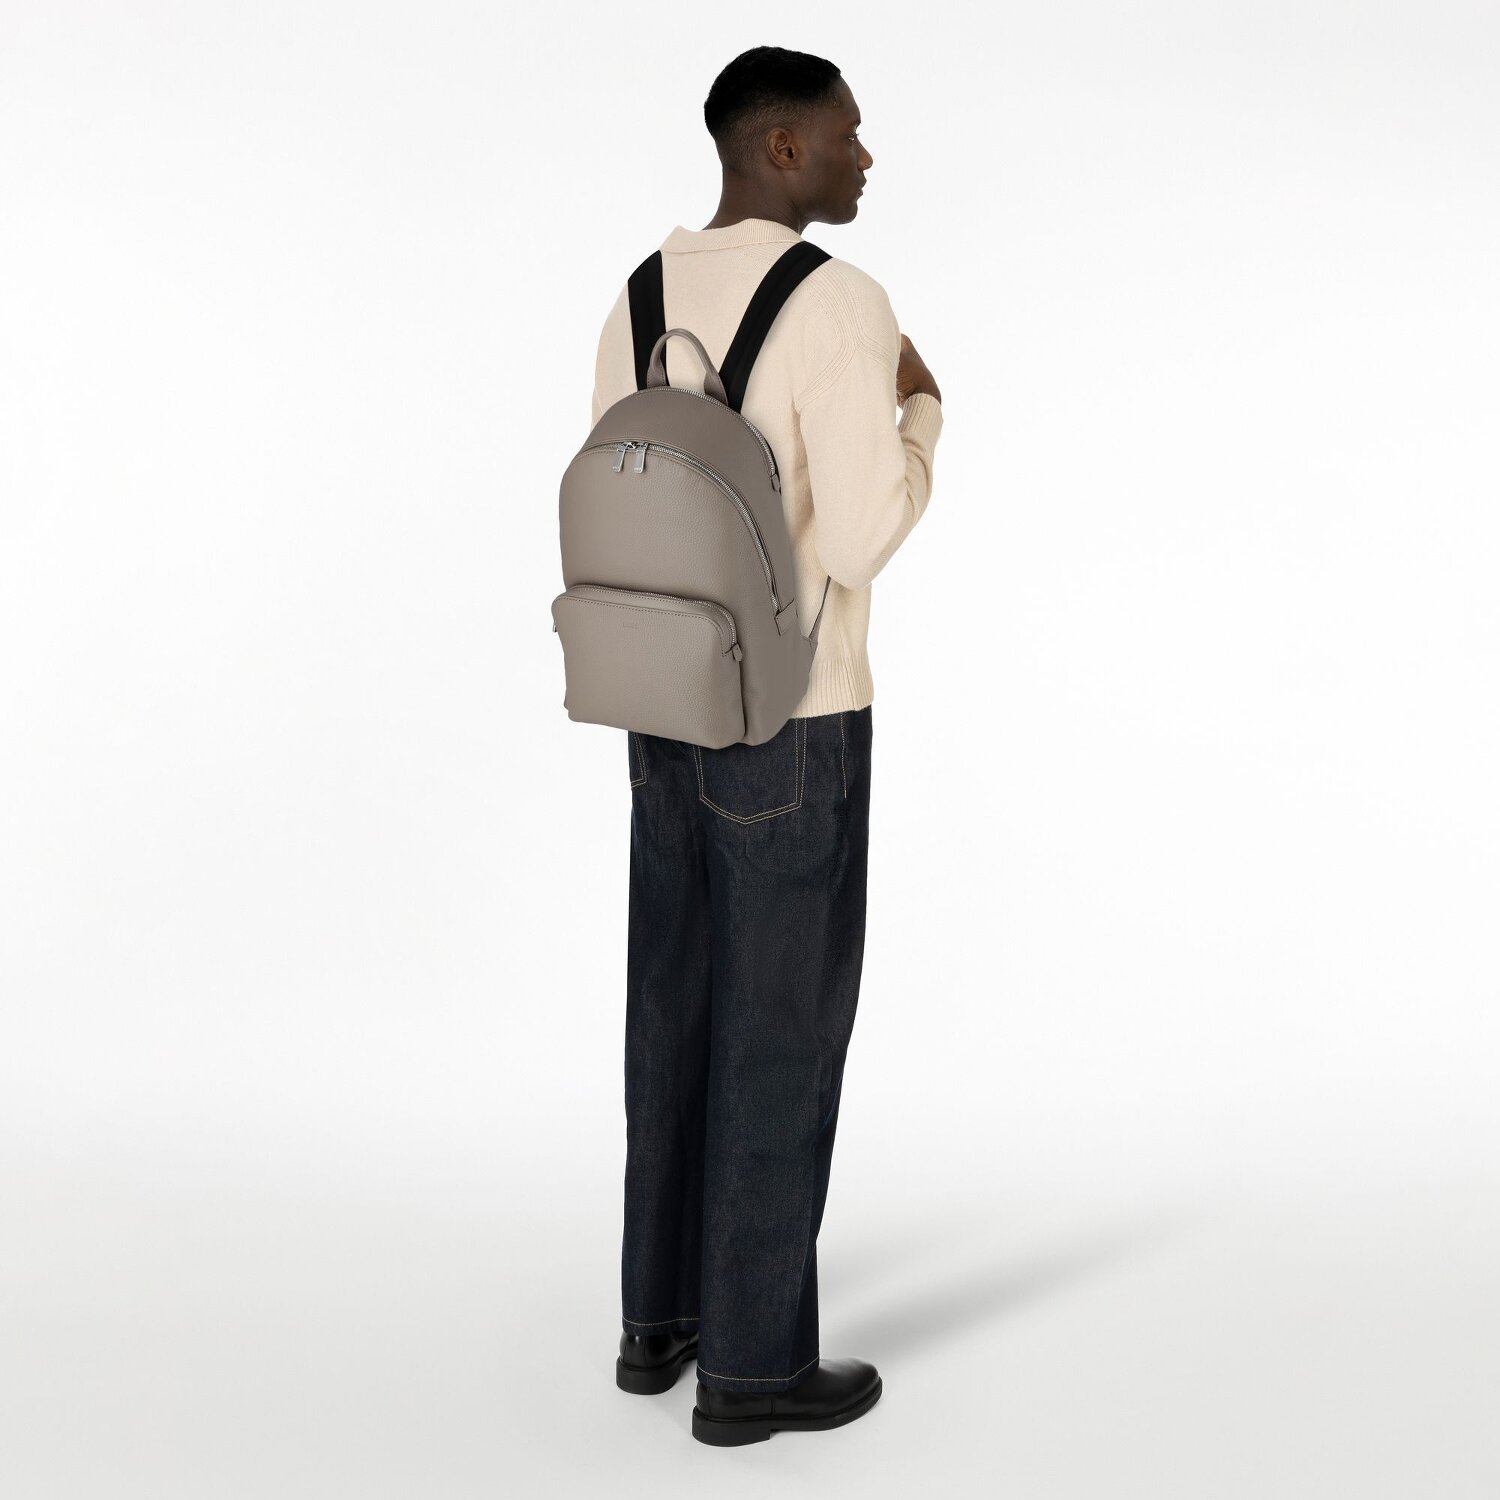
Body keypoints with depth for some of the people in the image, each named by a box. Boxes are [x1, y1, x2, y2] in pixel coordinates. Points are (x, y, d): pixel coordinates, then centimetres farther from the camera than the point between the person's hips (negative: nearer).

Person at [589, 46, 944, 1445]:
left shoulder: (642, 299, 7)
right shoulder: (844, 308, -18)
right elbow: (859, 547, -20)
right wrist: (922, 411, -2)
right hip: (791, 727, -7)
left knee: (679, 1015, 18)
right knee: (783, 1038, 4)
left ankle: (661, 1312, 29)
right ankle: (755, 1363, 16)